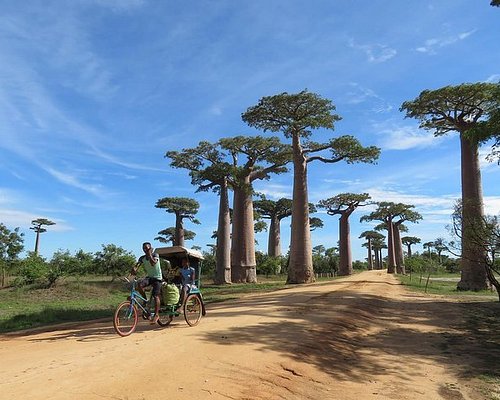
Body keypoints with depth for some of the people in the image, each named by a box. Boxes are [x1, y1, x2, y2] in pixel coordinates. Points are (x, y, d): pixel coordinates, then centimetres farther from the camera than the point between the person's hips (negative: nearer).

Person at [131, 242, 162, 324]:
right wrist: (134, 270, -33)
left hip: (157, 277, -4)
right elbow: (137, 265, -11)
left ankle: (156, 314, -1)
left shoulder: (155, 255, -10)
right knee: (139, 285, -26)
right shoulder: (142, 258, 3)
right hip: (149, 277, 5)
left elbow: (153, 263, -29)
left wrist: (149, 254, -24)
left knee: (156, 296, -11)